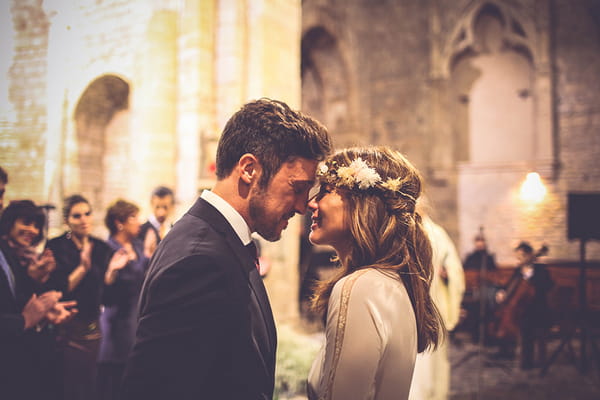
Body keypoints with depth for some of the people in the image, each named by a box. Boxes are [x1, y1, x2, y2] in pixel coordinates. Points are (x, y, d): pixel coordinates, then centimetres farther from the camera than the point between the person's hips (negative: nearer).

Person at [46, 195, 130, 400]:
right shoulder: (56, 247, -6)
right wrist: (83, 268, -23)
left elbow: (104, 296, 5)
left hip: (92, 327, 4)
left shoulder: (101, 248, 6)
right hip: (66, 329, -4)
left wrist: (111, 269, -11)